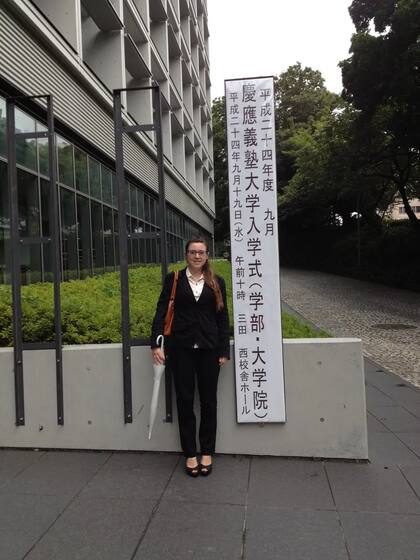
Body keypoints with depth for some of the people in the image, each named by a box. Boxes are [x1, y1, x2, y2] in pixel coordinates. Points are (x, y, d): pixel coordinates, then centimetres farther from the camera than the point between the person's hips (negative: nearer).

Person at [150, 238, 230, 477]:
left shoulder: (217, 282, 6)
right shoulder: (174, 279, 3)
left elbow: (223, 318, 7)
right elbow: (161, 311, 1)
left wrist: (224, 351, 2)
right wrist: (155, 343, -9)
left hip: (209, 348, 1)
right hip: (181, 347, -1)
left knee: (209, 401, 9)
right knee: (185, 401, 6)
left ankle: (207, 453, 24)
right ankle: (190, 454, 20)